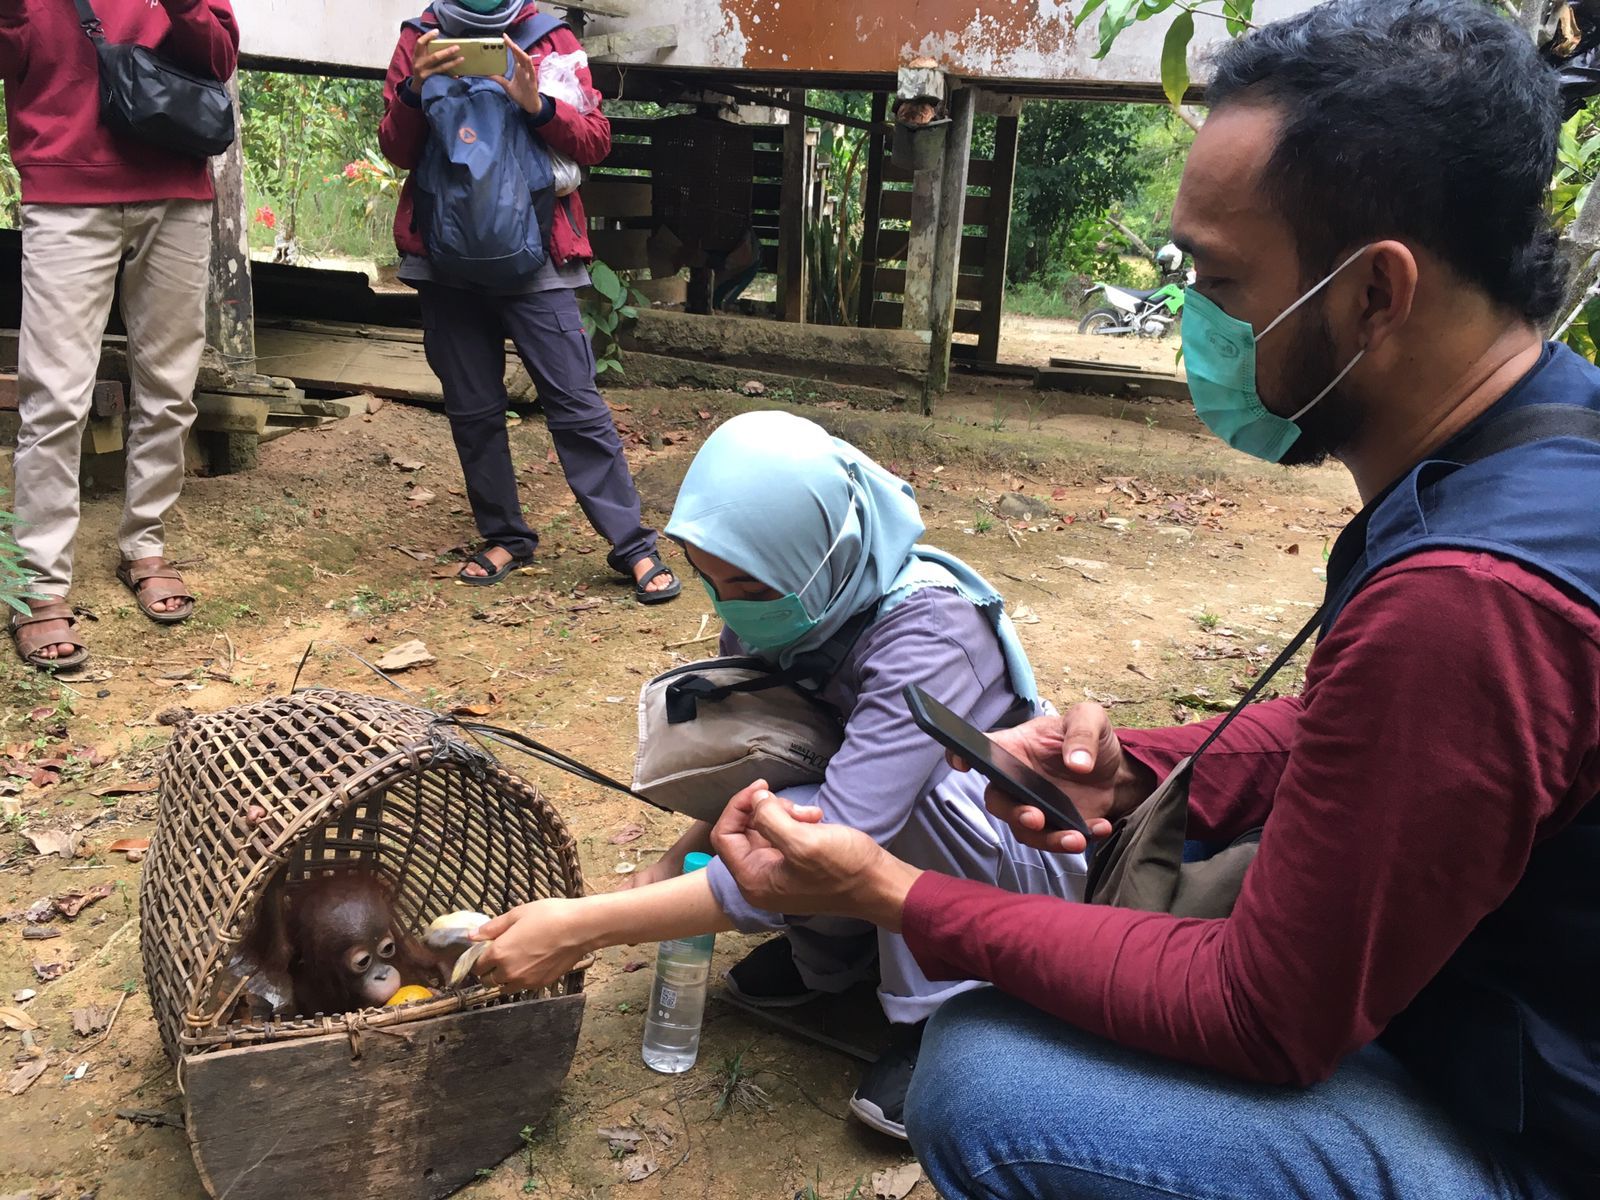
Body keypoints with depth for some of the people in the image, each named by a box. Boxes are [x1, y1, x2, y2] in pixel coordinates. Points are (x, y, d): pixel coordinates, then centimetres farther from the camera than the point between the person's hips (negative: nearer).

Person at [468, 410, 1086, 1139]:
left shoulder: (927, 631, -34)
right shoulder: (773, 606, -14)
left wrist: (585, 926, -43)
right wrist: (681, 859, -18)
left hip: (1021, 865, -6)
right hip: (906, 860, 6)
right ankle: (836, 946, 2)